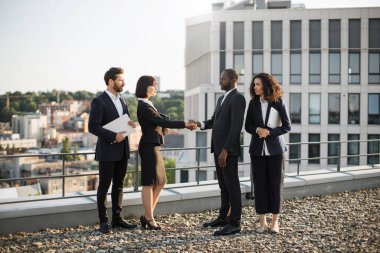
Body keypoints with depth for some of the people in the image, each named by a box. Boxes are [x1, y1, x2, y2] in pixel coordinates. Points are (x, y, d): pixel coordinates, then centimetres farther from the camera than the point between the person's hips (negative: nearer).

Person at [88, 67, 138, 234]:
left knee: (119, 186, 12)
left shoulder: (121, 101, 14)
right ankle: (103, 222, 10)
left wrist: (130, 125, -2)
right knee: (104, 187, 2)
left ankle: (117, 218, 20)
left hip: (122, 151, 7)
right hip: (107, 151, -7)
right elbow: (93, 127, -16)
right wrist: (113, 136, -22)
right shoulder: (99, 101, -10)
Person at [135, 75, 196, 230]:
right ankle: (149, 219, 9)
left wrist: (163, 127, -5)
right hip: (149, 146, -10)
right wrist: (184, 124, -18)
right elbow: (161, 121, -20)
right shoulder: (143, 106, -15)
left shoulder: (147, 104, 15)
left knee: (160, 182, 12)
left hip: (154, 146, 10)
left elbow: (159, 120, 17)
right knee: (149, 183, -1)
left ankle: (146, 215, 19)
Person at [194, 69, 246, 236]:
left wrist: (225, 150, -23)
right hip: (218, 148, 9)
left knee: (232, 186, -3)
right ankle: (223, 217, 25)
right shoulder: (222, 98, 18)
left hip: (228, 149, -9)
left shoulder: (238, 98, -12)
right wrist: (201, 124, -2)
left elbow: (236, 126, -20)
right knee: (223, 185, 15)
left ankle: (234, 223, 3)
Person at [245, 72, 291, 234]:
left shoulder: (278, 103, -4)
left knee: (275, 184, 2)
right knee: (259, 184, 2)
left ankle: (275, 221, 13)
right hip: (257, 149, 2)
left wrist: (269, 132, -17)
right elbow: (248, 126, 8)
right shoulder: (253, 103, 4)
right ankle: (262, 221, 11)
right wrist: (257, 130, -13)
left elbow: (287, 126, -4)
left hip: (275, 149, -2)